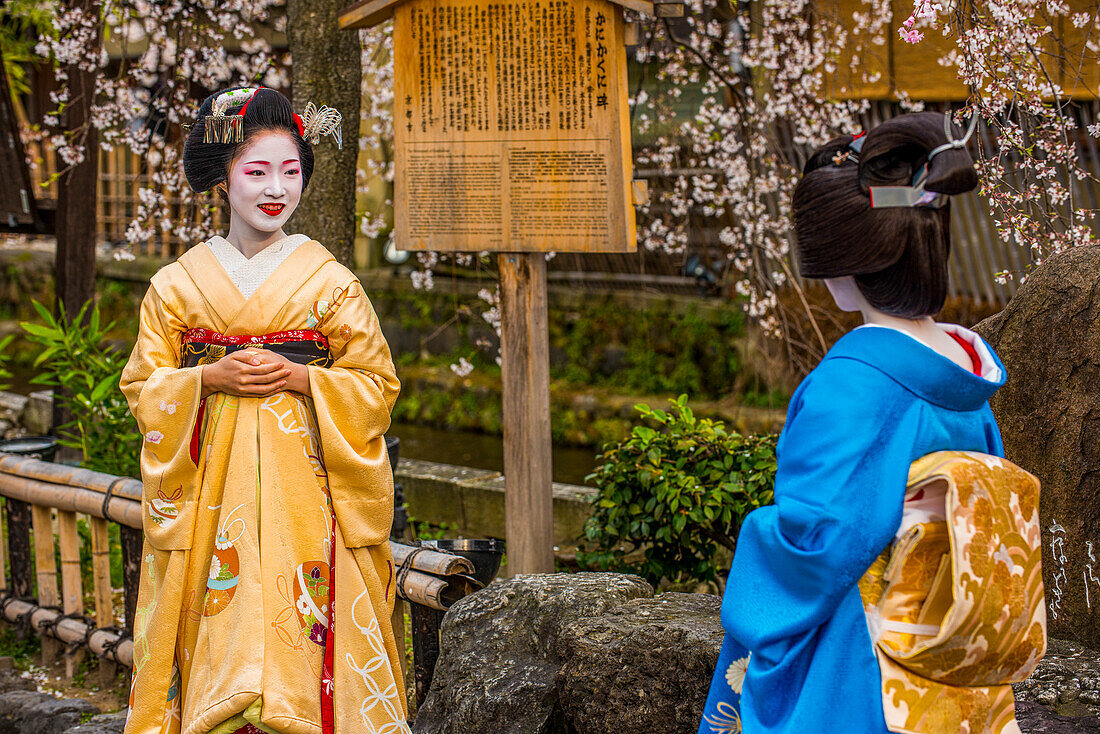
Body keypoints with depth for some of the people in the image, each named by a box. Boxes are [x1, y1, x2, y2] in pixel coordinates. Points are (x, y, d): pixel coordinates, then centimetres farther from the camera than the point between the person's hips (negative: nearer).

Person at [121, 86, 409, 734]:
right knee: (219, 629, -2)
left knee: (298, 622, -6)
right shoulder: (181, 281, 6)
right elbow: (143, 383, 7)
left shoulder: (329, 281, 3)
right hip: (211, 481, 1)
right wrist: (209, 378, -11)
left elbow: (378, 384, 3)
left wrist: (300, 377, -13)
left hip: (303, 477, -1)